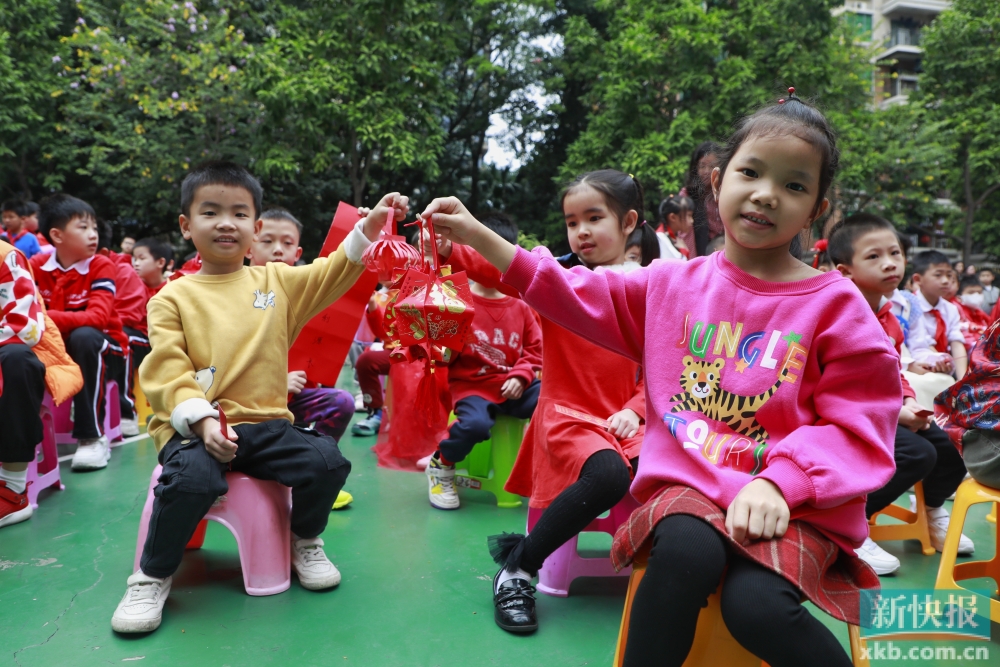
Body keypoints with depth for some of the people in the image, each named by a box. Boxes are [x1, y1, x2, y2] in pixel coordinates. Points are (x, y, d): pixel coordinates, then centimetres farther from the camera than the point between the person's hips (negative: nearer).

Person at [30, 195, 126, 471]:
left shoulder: (101, 266, -14)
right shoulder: (37, 265, -3)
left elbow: (97, 317, -27)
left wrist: (46, 317, -39)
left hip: (100, 346, -3)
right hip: (58, 347, 3)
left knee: (83, 336, -35)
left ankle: (93, 436, -28)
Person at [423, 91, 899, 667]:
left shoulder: (836, 305, -1)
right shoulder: (674, 285, 7)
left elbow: (854, 428, -2)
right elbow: (575, 295, 9)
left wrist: (777, 482, -19)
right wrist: (480, 237, 3)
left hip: (794, 504, -1)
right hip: (688, 484, 2)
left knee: (756, 606, -28)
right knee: (685, 549, -31)